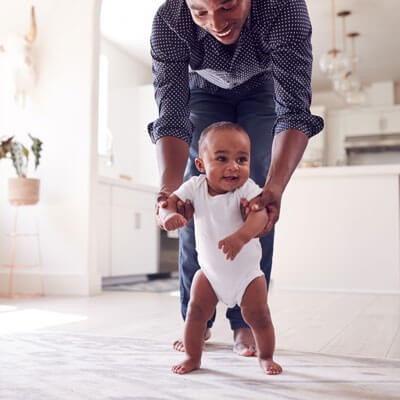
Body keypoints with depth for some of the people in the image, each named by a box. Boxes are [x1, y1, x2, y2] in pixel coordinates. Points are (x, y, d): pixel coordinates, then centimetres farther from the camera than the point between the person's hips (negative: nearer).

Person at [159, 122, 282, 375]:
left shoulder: (247, 188, -23)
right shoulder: (195, 187, -13)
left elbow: (260, 214, -39)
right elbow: (170, 201, -17)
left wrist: (240, 236, -59)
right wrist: (169, 214, -42)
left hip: (247, 271, -2)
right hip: (210, 270, 2)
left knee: (258, 315, -2)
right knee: (196, 310, -2)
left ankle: (266, 357, 24)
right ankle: (193, 357, 20)